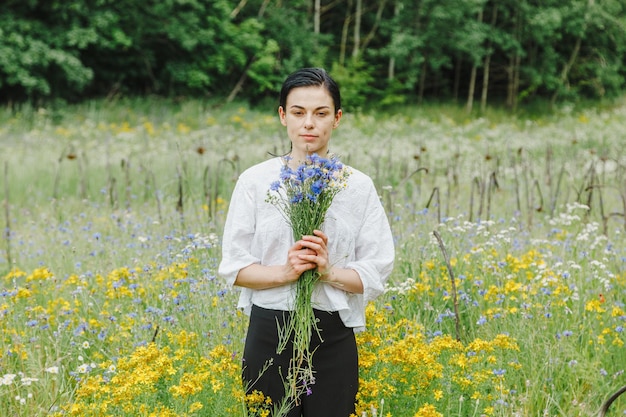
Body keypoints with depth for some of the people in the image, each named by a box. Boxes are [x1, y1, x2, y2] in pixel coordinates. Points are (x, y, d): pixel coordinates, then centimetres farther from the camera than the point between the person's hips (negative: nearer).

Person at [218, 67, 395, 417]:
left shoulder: (358, 187, 2)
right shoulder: (255, 181, 1)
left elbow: (376, 276, 1)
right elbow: (234, 267, 0)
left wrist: (329, 271, -18)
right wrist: (285, 272, -18)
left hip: (333, 336, 1)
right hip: (270, 332, 0)